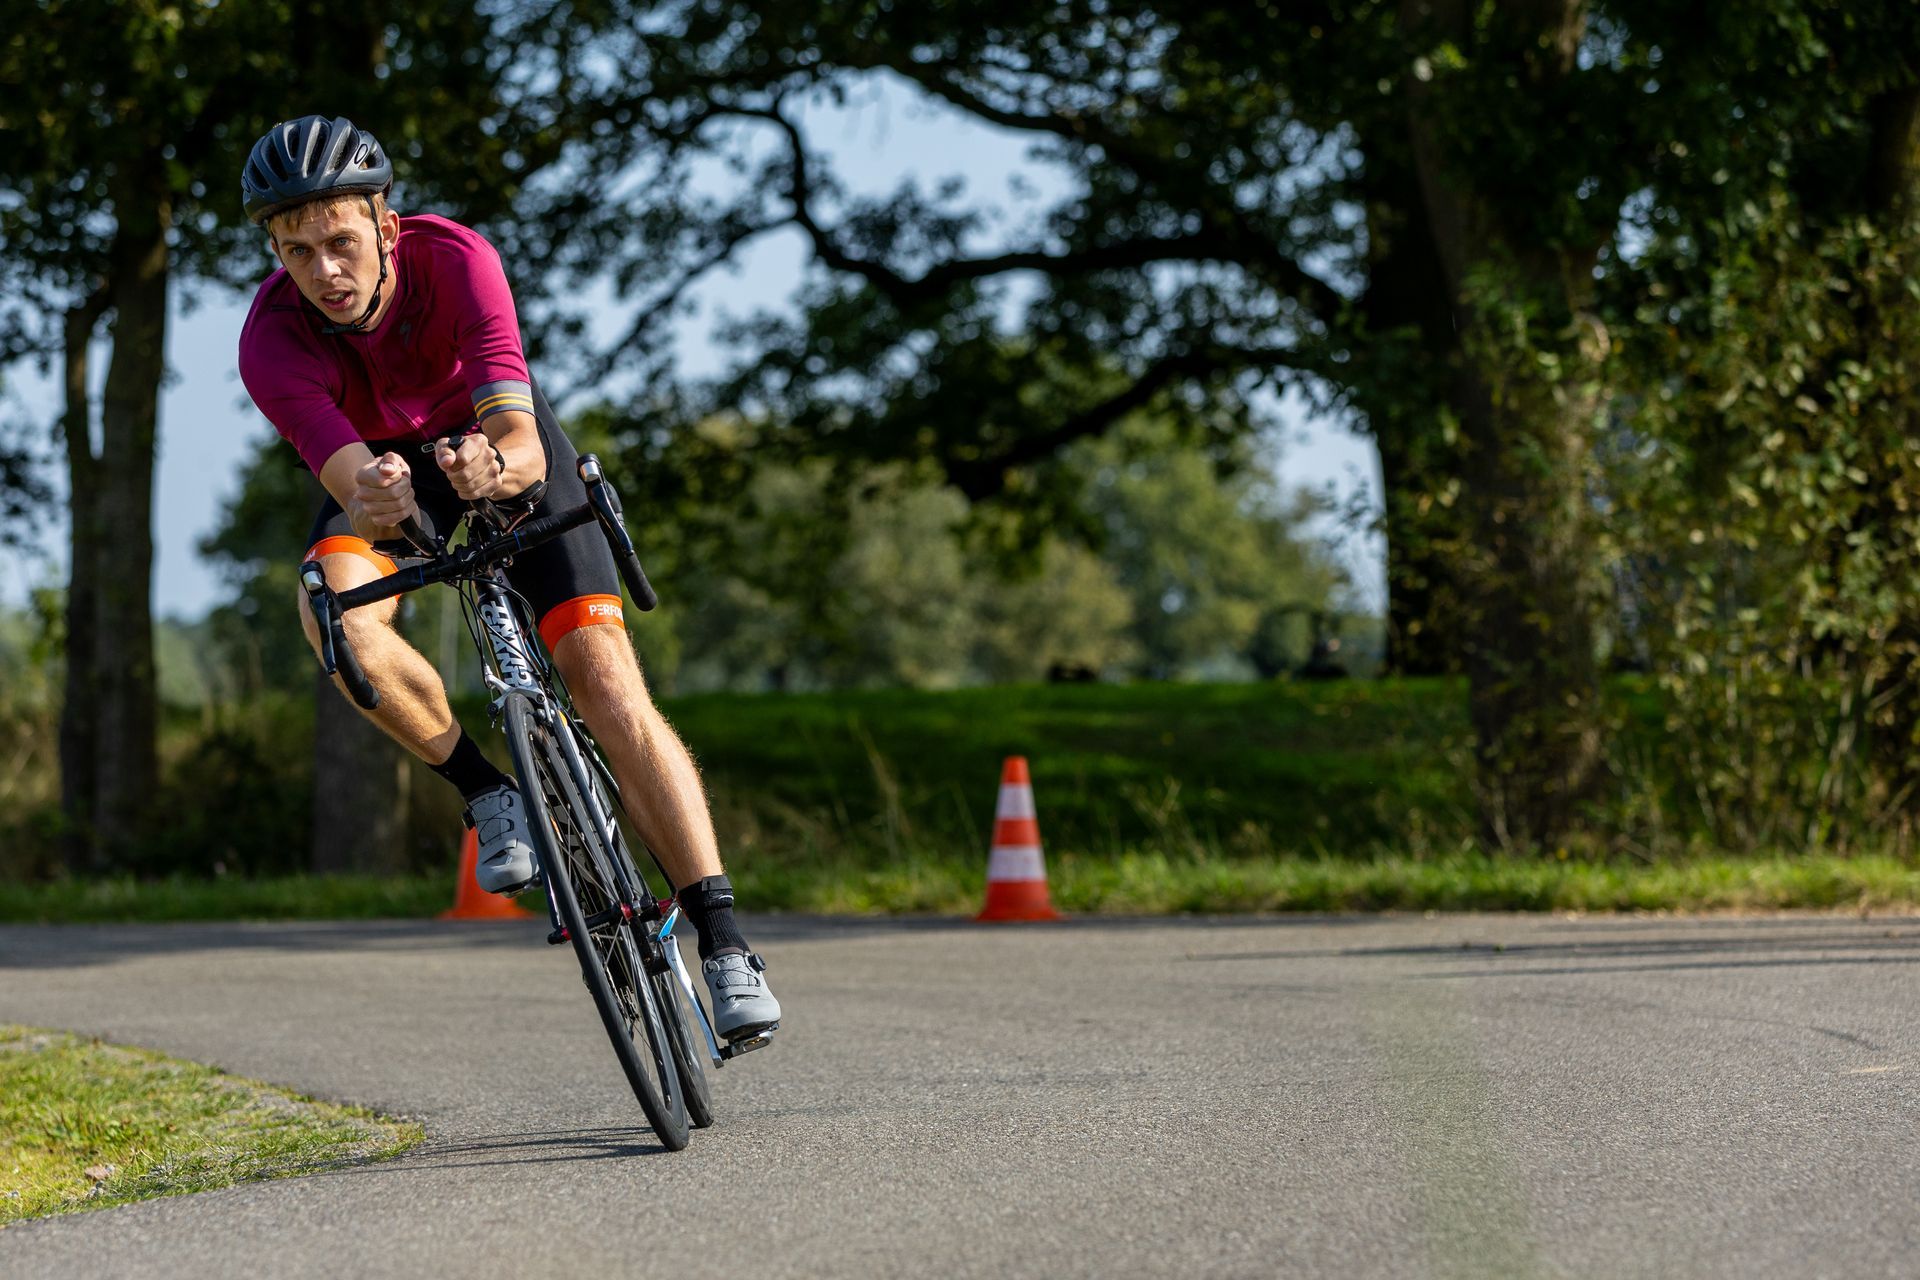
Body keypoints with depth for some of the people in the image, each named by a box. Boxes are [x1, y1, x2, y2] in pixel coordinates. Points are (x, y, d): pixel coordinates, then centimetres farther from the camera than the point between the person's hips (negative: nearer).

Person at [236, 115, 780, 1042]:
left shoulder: (455, 260, -33)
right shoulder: (272, 341, -31)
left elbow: (523, 445, -41)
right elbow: (350, 480, -42)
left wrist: (496, 466, -64)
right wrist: (373, 499, -66)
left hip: (498, 443, -1)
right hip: (382, 465, 1)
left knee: (604, 677, -18)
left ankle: (723, 943, -18)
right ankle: (487, 794, -11)